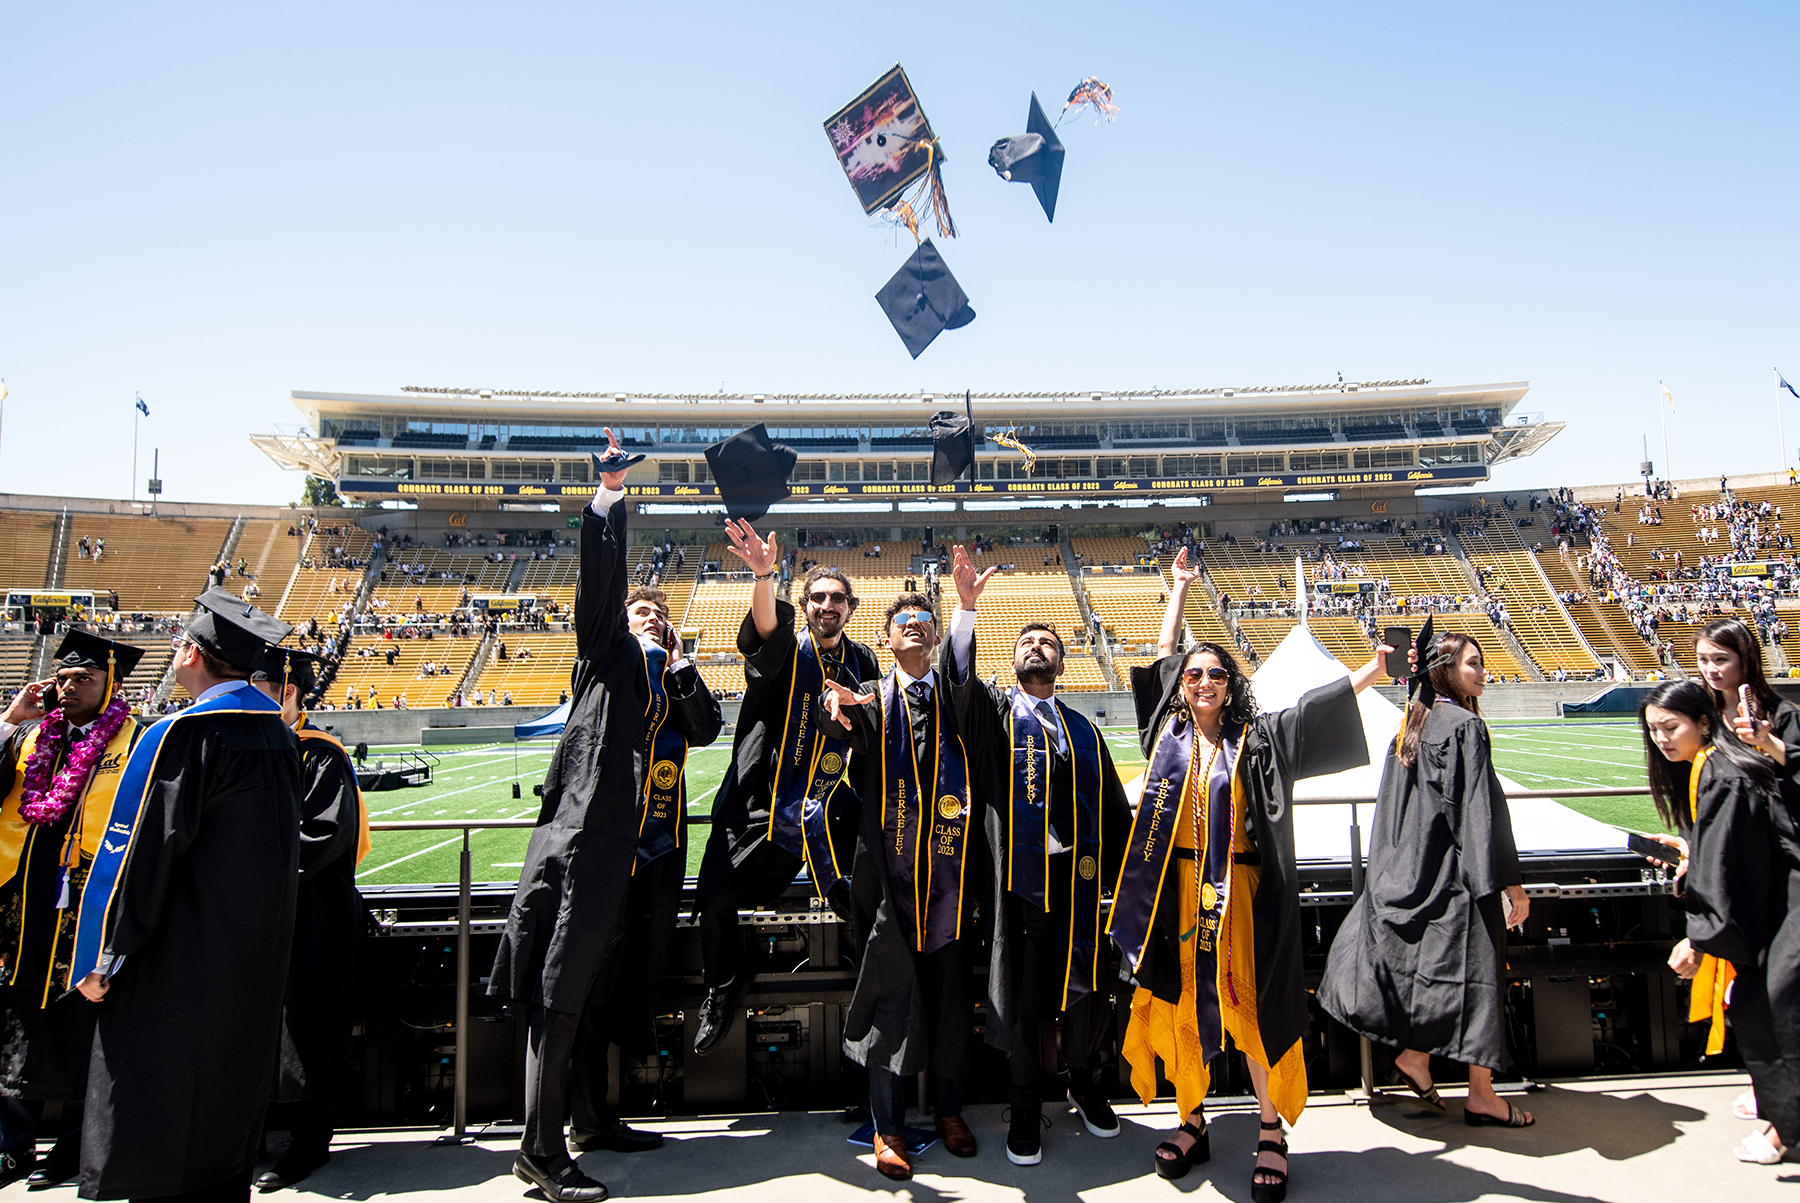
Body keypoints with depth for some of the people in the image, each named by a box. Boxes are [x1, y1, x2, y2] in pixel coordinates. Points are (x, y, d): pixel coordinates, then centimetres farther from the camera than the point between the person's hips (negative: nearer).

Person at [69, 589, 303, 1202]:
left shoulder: (182, 735, -18)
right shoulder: (277, 732, 5)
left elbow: (137, 856, -18)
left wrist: (101, 960, -10)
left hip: (181, 963, -7)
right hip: (258, 959, 7)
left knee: (157, 1141, 4)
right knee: (229, 1091, 19)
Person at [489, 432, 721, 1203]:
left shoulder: (669, 674, 21)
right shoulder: (610, 653, 6)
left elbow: (706, 728, 5)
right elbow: (600, 579, -9)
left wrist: (678, 659, -2)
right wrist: (607, 495, -13)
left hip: (638, 852, 7)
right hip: (590, 837, -7)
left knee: (597, 986, 17)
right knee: (563, 991, -5)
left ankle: (589, 1115, 29)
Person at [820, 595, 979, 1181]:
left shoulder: (958, 697, 15)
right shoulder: (871, 698, 8)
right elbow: (850, 730, -13)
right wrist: (842, 705, -36)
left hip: (949, 863, 1)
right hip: (889, 863, -1)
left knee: (950, 985, 8)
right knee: (891, 989, 2)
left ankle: (950, 1108, 27)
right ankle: (888, 1126, 15)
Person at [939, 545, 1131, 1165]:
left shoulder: (1083, 731, 16)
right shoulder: (994, 713, 8)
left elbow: (1114, 806, 15)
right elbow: (960, 678, -14)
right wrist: (967, 606, -25)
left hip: (1080, 875, 3)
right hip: (1021, 874, -2)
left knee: (1086, 981, 8)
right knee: (1022, 988, 4)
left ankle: (1082, 1080, 33)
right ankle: (1026, 1104, 22)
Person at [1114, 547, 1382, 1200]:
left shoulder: (1255, 739, 1)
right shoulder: (1169, 733, 6)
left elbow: (1317, 703, -7)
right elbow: (1163, 656, 11)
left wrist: (1376, 666, -19)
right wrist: (1180, 587, 18)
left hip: (1238, 892, -2)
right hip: (1178, 889, 2)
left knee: (1250, 1008, 3)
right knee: (1181, 1004, 9)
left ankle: (1272, 1134, 17)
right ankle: (1192, 1122, 26)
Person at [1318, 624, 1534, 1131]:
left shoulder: (1410, 725, 9)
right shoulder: (1465, 725, -14)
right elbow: (1481, 808, -18)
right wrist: (1509, 880, -15)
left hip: (1410, 866, 8)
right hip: (1457, 871, -8)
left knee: (1423, 965, 17)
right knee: (1473, 970, 1)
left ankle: (1414, 1056, 22)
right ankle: (1481, 1094, 10)